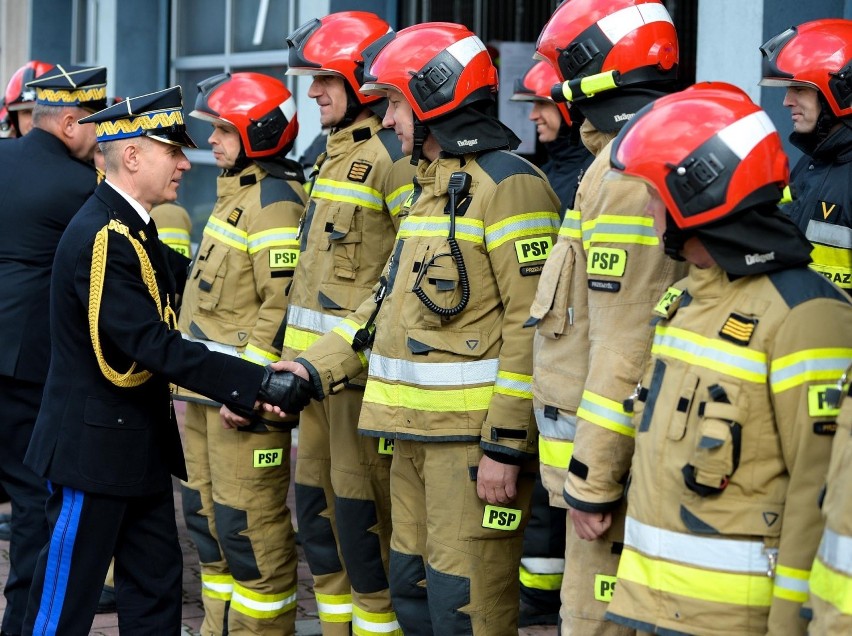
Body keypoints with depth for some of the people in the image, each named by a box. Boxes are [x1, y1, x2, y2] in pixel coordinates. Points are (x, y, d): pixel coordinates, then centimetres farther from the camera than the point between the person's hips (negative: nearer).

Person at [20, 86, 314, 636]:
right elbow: (157, 347, -28)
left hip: (140, 444, 10)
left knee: (156, 590, 13)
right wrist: (259, 384, -30)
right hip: (96, 446, -10)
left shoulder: (129, 228, 9)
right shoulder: (101, 239, -23)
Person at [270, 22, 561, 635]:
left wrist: (507, 446, -21)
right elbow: (390, 302, 23)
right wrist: (315, 368, 14)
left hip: (473, 437, -10)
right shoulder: (430, 186, 18)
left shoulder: (507, 183, -14)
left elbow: (531, 325, -19)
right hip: (418, 434, 10)